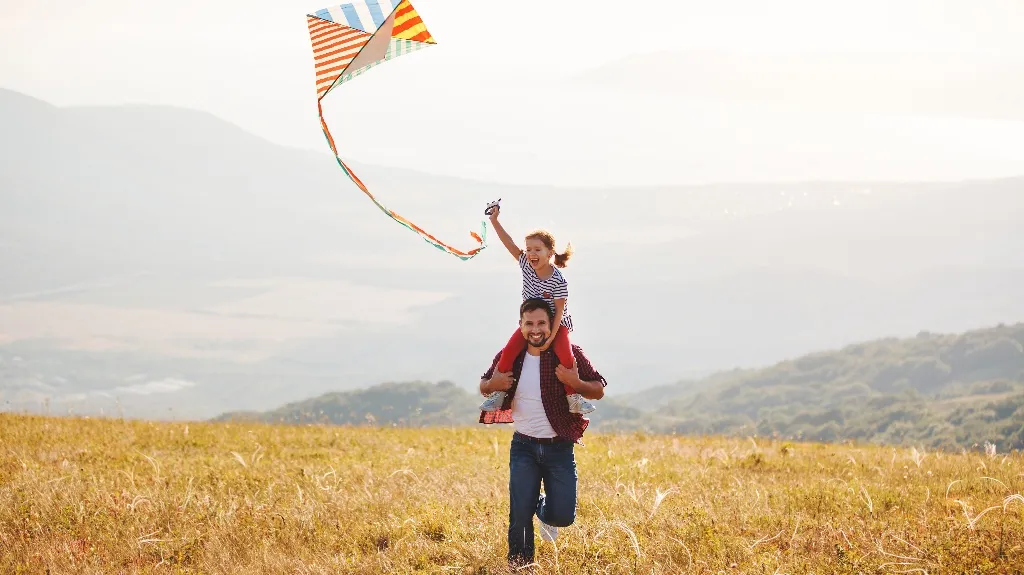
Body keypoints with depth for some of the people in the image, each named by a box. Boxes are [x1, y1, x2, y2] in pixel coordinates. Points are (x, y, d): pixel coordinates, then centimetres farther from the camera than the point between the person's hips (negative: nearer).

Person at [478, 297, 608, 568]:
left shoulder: (570, 353, -8)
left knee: (563, 516, -3)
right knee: (520, 514, -7)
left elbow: (599, 390, -4)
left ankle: (543, 510, 35)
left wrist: (576, 383, -25)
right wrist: (493, 384, -11)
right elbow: (483, 386, 14)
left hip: (559, 447, -1)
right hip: (524, 447, 1)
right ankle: (519, 565, 17)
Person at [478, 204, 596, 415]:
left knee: (565, 355, -27)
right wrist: (494, 221, -19)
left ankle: (574, 397, -11)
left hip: (556, 324, -4)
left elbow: (559, 310, -22)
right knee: (509, 352, -16)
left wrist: (550, 337, -27)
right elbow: (510, 244, -12)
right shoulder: (526, 265, -11)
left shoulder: (558, 281, -24)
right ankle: (498, 392, -2)